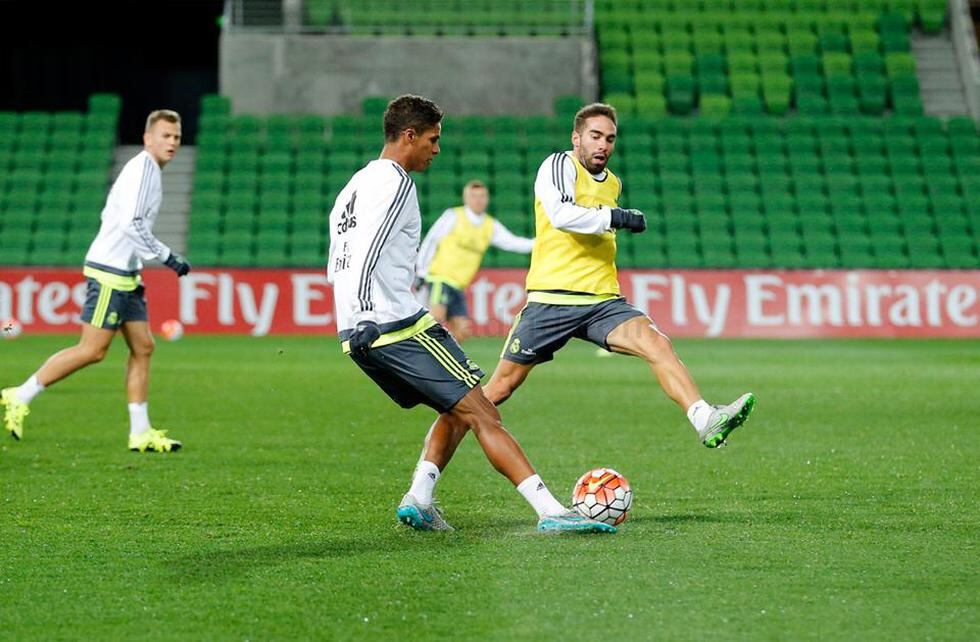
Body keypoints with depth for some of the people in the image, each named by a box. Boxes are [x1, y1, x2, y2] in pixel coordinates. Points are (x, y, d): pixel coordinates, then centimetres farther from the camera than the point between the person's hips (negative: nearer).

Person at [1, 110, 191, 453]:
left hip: (124, 274, 10)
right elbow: (132, 225, -22)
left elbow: (111, 216, 22)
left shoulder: (146, 170, 16)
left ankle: (141, 433, 6)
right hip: (109, 273, -10)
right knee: (93, 350, -9)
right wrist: (168, 257, -18)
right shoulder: (142, 168, -14)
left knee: (143, 348, 6)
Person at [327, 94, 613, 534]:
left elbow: (336, 267, 26)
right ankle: (551, 512, -19)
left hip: (360, 336, 10)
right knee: (483, 415, -12)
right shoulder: (395, 182, -7)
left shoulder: (354, 186, 23)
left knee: (459, 412, 20)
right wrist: (366, 319, -26)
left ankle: (418, 501, 8)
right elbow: (367, 254, -21)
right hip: (398, 326, -10)